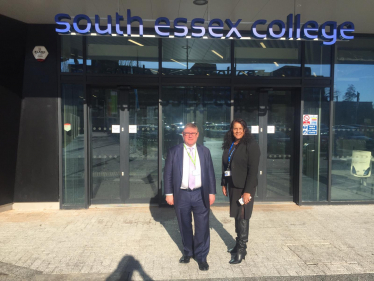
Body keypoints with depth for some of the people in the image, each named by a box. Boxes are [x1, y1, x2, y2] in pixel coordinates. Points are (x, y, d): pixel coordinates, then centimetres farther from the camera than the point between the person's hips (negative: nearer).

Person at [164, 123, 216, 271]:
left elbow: (210, 173, 6)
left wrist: (212, 192, 3)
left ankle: (201, 256, 22)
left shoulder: (205, 151, 5)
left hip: (200, 194, 1)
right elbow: (168, 174, 1)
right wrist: (169, 193, -3)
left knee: (202, 227, 4)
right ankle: (187, 252, 35)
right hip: (181, 195, 0)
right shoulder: (174, 151, 0)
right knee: (185, 226, 15)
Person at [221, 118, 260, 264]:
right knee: (236, 215, 14)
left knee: (242, 217, -2)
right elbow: (225, 165, 14)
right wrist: (224, 184, 11)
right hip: (233, 186, 6)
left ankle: (242, 250, 11)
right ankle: (238, 244, 29)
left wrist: (247, 191, -19)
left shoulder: (251, 145, -12)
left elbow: (253, 170, -16)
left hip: (245, 187, -6)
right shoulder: (229, 145, 7)